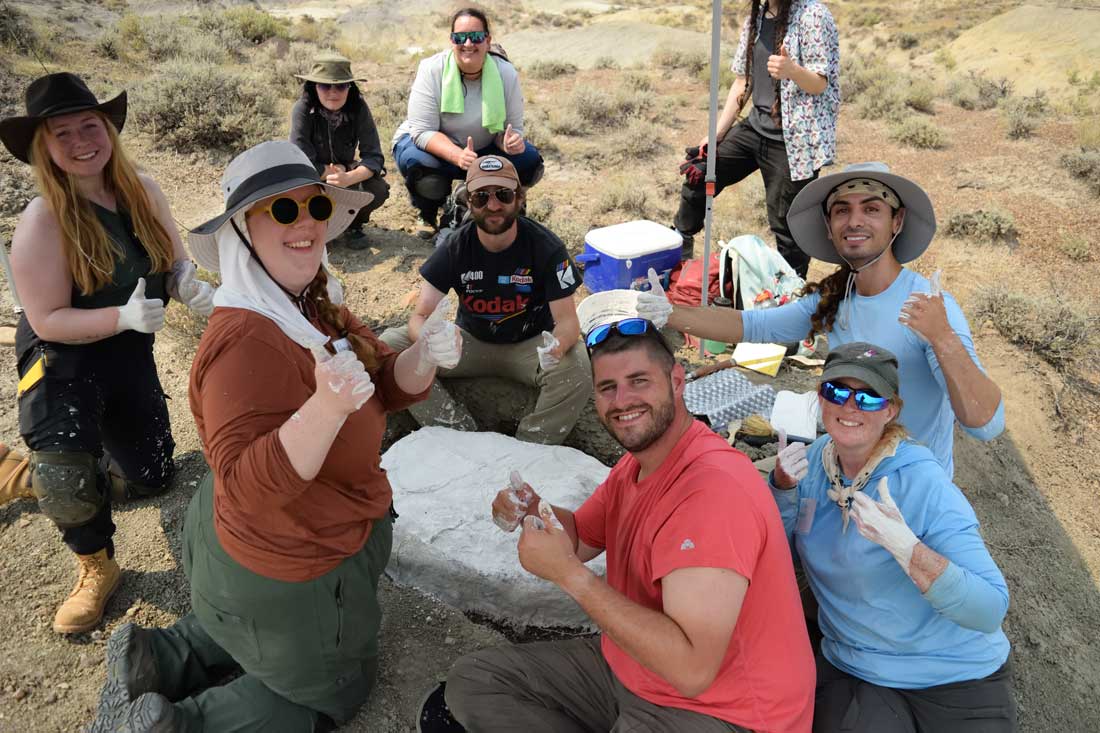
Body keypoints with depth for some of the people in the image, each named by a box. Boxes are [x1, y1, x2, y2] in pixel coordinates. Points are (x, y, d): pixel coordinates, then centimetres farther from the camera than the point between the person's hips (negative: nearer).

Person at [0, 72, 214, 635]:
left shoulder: (142, 191, -6)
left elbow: (175, 264, 4)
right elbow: (48, 321, -19)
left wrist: (191, 286, -21)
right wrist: (125, 317, -35)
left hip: (130, 356, 6)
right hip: (62, 361, -6)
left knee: (151, 478, 16)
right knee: (71, 493, -29)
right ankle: (96, 568, 6)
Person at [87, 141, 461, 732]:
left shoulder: (311, 308, -3)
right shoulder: (245, 341, -32)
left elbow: (386, 389, -2)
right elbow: (246, 488, -38)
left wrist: (425, 357, -22)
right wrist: (327, 407, -51)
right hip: (289, 578, -9)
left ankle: (157, 660, 24)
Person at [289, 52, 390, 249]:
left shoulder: (358, 108, -20)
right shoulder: (303, 109, -25)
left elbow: (374, 157, -24)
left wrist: (348, 178, -41)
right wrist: (336, 171, -19)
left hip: (346, 171, 1)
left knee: (378, 189, -27)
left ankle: (353, 225, 6)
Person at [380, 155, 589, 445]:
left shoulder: (546, 247, -15)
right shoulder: (455, 247, -11)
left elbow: (567, 320, -17)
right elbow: (420, 316, -15)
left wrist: (558, 345, -43)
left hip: (531, 345, -2)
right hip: (472, 342, 2)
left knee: (576, 372, -35)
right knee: (388, 345, -20)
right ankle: (465, 436, -20)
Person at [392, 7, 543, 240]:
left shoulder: (506, 73, -14)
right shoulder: (432, 70, -22)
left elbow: (512, 127, -8)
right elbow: (423, 131, -26)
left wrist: (510, 142, -35)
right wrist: (458, 156, -45)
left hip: (483, 149, 3)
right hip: (433, 147, -3)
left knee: (529, 161, -19)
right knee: (416, 162, -37)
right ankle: (427, 215, 0)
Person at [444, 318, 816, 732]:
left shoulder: (713, 488, -29)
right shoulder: (634, 465, 2)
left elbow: (691, 670, -33)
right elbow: (580, 539, 16)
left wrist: (569, 574, -29)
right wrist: (533, 513, -6)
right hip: (627, 669, 9)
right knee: (473, 682, 9)